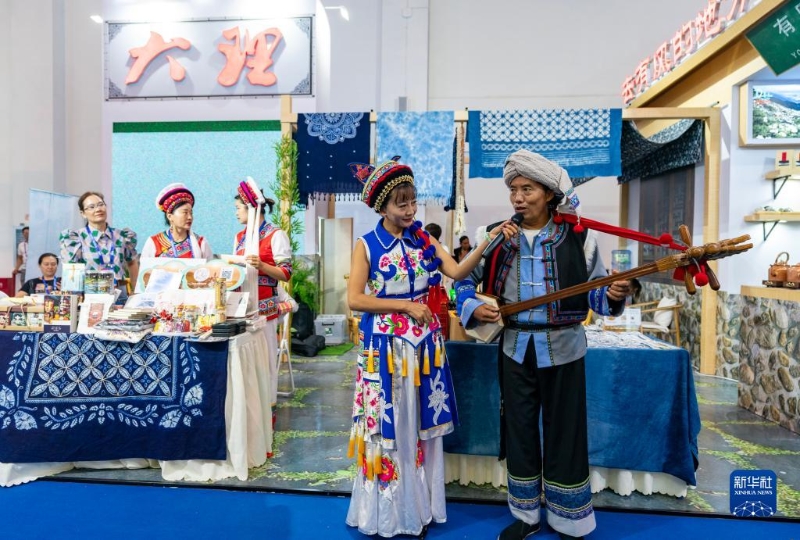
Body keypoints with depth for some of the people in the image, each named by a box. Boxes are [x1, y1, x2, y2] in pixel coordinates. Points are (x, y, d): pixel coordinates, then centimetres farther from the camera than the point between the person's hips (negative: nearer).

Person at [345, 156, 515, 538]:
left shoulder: (424, 241, 4)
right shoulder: (367, 245, -4)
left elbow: (458, 271, -9)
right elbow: (354, 299, -11)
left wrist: (489, 243, -22)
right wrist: (406, 305, -15)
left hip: (423, 344, 3)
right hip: (385, 346, -3)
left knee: (421, 424, 12)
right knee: (388, 425, 7)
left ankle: (420, 505, 30)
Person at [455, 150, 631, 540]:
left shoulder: (575, 237, -7)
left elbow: (595, 292, -3)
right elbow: (464, 279, 5)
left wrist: (614, 295, -25)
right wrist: (473, 308, -14)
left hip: (562, 348, -2)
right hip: (516, 348, 3)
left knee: (563, 434, 9)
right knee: (519, 431, 13)